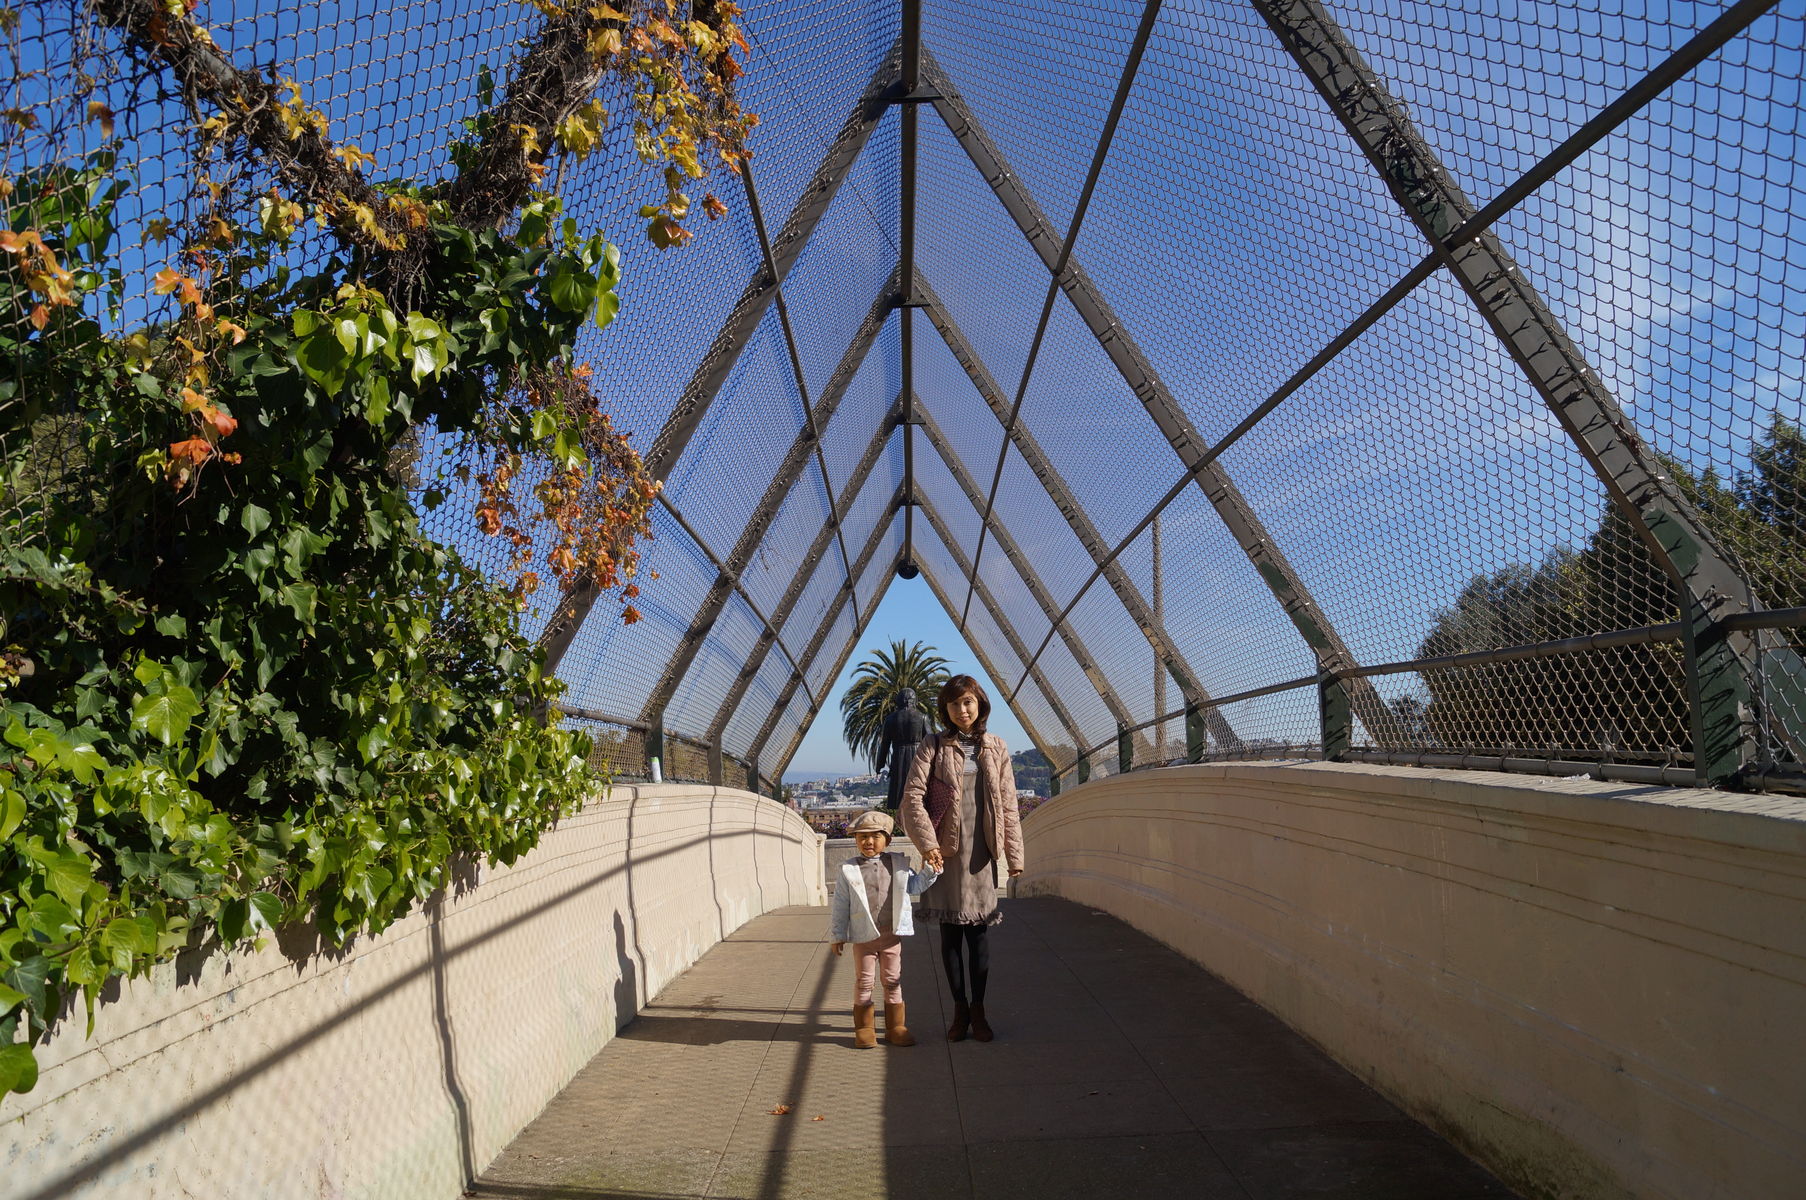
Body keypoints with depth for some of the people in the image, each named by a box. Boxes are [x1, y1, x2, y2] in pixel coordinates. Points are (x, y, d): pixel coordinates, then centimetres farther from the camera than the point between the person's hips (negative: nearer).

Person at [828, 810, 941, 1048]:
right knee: (863, 981, 6)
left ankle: (895, 1027, 21)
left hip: (892, 935, 2)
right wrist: (837, 935, -1)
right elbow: (840, 906, -1)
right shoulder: (849, 870, -4)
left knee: (893, 981, 10)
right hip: (863, 937, -2)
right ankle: (864, 1028, 18)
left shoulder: (898, 865, 3)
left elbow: (914, 886, 16)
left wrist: (930, 870, 1)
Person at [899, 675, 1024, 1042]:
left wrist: (1014, 853, 5)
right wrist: (926, 841, -16)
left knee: (978, 931, 5)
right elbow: (913, 796, -6)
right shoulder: (933, 745, 1)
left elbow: (1008, 806, 9)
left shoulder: (997, 749, 8)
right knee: (950, 933, 5)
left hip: (981, 853, 1)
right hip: (944, 850, -1)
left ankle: (978, 1010, 17)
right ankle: (959, 1010, 19)